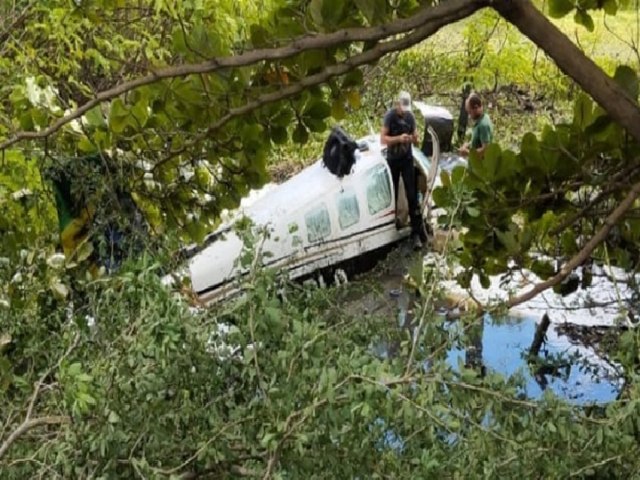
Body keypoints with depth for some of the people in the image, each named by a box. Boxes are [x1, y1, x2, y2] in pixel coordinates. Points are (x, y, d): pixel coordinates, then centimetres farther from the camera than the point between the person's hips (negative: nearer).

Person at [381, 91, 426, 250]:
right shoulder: (389, 116, -9)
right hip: (393, 160, -2)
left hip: (407, 160, 2)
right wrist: (399, 138, -29)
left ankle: (416, 233, -7)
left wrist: (414, 138, -15)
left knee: (412, 196, -5)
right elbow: (383, 139, -15)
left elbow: (415, 141, 9)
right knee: (392, 195, 6)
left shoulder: (410, 116, 2)